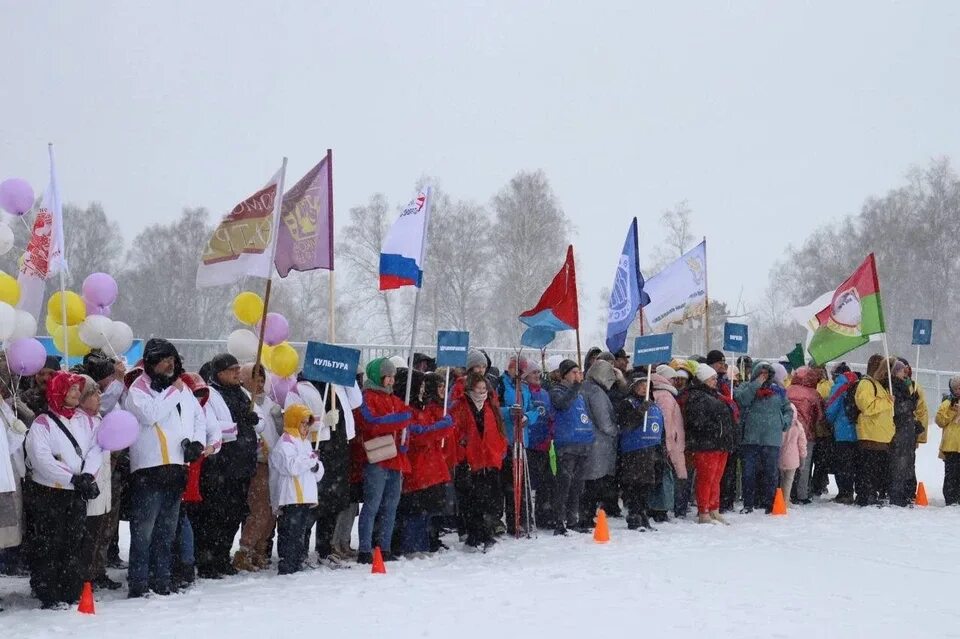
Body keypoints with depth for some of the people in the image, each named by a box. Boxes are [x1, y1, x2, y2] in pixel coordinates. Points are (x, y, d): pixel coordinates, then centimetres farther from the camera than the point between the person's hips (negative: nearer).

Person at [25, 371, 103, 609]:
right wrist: (72, 478, -20)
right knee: (48, 545, -2)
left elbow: (96, 450, 2)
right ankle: (48, 596, 2)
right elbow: (41, 458, -16)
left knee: (73, 544, 10)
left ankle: (72, 592, 16)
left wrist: (88, 475, -17)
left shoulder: (84, 421, 11)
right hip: (48, 492, -5)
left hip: (78, 492, 5)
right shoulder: (43, 423, -6)